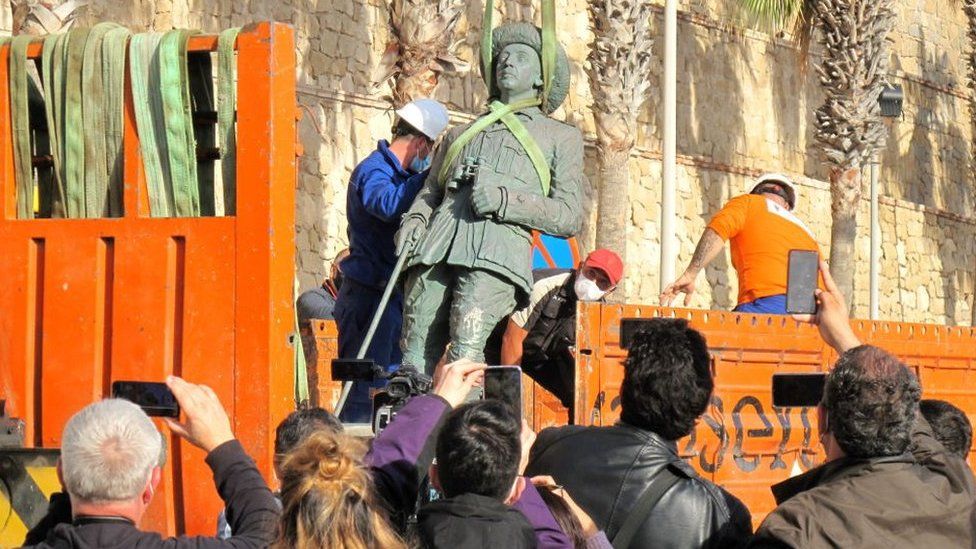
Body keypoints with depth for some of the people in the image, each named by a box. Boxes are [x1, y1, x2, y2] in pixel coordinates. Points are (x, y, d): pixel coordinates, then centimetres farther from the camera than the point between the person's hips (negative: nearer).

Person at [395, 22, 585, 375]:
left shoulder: (561, 138, 24)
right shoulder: (461, 134, 36)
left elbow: (569, 216, 12)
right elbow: (430, 192, 30)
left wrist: (504, 199, -4)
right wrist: (414, 220, 5)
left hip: (500, 246, -4)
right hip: (438, 245, 4)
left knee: (465, 349, -27)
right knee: (415, 355, -14)